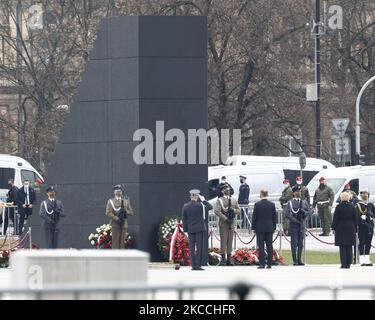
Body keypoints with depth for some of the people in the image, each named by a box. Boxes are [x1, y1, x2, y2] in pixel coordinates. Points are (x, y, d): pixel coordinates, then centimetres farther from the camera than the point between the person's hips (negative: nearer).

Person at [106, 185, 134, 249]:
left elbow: (131, 212, 11)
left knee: (122, 243, 1)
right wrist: (117, 218, -17)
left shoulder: (126, 201, 15)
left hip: (124, 225, 3)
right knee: (115, 243, -7)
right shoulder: (111, 201, 5)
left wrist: (125, 211, -11)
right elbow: (108, 213, -6)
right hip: (115, 225, -3)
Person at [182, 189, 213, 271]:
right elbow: (210, 207, 4)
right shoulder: (200, 205, -10)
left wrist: (185, 229, 10)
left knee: (192, 248, 6)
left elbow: (184, 219, 3)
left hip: (190, 229, 3)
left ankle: (193, 265, 5)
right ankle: (198, 265, -4)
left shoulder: (185, 206, 0)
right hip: (200, 228, -3)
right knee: (199, 247, -1)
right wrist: (203, 200, 10)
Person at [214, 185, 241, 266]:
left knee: (230, 242, 4)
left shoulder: (234, 200, 14)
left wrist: (233, 210, -9)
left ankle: (229, 259, 7)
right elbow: (216, 211, -12)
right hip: (223, 224, -4)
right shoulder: (220, 200, -1)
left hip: (231, 224, 4)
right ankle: (223, 259, -4)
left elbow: (239, 210, 13)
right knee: (223, 241, -7)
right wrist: (225, 219, -18)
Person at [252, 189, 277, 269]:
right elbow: (275, 217, 6)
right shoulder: (272, 204, 0)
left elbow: (254, 217, -4)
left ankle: (262, 264, -6)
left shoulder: (257, 204, -7)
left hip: (260, 228, -3)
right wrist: (274, 227, 14)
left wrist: (253, 227, 3)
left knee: (261, 247, -2)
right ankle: (269, 263, 6)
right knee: (269, 246, 5)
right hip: (269, 228, 3)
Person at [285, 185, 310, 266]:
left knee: (301, 243, 5)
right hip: (293, 225, -4)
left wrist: (304, 212, -12)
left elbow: (308, 212, 10)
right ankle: (295, 260, 1)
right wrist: (296, 221, -14)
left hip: (302, 225, 4)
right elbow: (288, 214, -7)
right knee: (294, 243, -3)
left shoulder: (304, 202, 11)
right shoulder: (290, 203, -2)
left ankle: (299, 260, 11)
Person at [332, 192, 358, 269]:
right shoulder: (352, 207, 2)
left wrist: (334, 228, 3)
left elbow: (335, 219, -5)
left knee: (342, 248, 0)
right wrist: (355, 229, 14)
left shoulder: (339, 207, -6)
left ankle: (344, 264, -4)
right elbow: (355, 219, 7)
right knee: (349, 247, 7)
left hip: (341, 228, -2)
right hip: (350, 229, 2)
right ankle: (348, 263, 6)